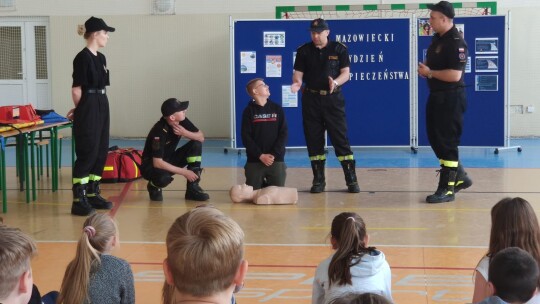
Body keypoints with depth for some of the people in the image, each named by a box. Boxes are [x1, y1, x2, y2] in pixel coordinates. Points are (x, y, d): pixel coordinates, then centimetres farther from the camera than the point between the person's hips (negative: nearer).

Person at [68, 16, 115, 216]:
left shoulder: (101, 58, 13)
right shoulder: (82, 57, -14)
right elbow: (77, 89, -13)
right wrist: (81, 111, 0)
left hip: (102, 106, 9)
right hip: (88, 109, -9)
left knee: (101, 152, 12)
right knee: (87, 153, -9)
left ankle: (93, 194, 22)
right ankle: (78, 201, -5)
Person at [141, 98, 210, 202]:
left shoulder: (181, 121, -11)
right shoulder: (159, 131, -30)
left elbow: (201, 137, -5)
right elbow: (158, 163, -33)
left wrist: (185, 133, -26)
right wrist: (184, 172, -29)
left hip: (169, 160, 7)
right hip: (151, 165, -7)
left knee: (196, 145, -13)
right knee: (163, 178, -40)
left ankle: (193, 188, -8)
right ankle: (154, 187, 0)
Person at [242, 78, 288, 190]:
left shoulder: (277, 109, 6)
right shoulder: (249, 111, 0)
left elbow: (283, 134, 0)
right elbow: (246, 137, -6)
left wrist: (274, 154, -12)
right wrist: (260, 156, -14)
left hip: (276, 160, 1)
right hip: (254, 161, -1)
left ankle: (267, 186, 29)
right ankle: (261, 184, 31)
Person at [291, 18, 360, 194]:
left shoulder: (339, 49, 0)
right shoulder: (304, 51, 5)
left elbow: (345, 73, -3)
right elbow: (298, 73, 3)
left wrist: (336, 83, -24)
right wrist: (297, 83, -20)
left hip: (333, 99, -2)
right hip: (311, 99, 2)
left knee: (341, 138, -5)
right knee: (313, 140, 5)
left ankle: (351, 180, -1)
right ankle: (318, 180, 14)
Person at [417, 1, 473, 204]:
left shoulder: (456, 42, -19)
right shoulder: (437, 38, 11)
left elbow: (455, 75, -27)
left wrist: (430, 73, -17)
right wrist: (424, 67, 1)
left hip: (451, 98, -10)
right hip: (437, 96, 10)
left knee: (447, 142, -4)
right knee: (436, 139, 15)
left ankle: (447, 189, 4)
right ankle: (459, 177, 29)